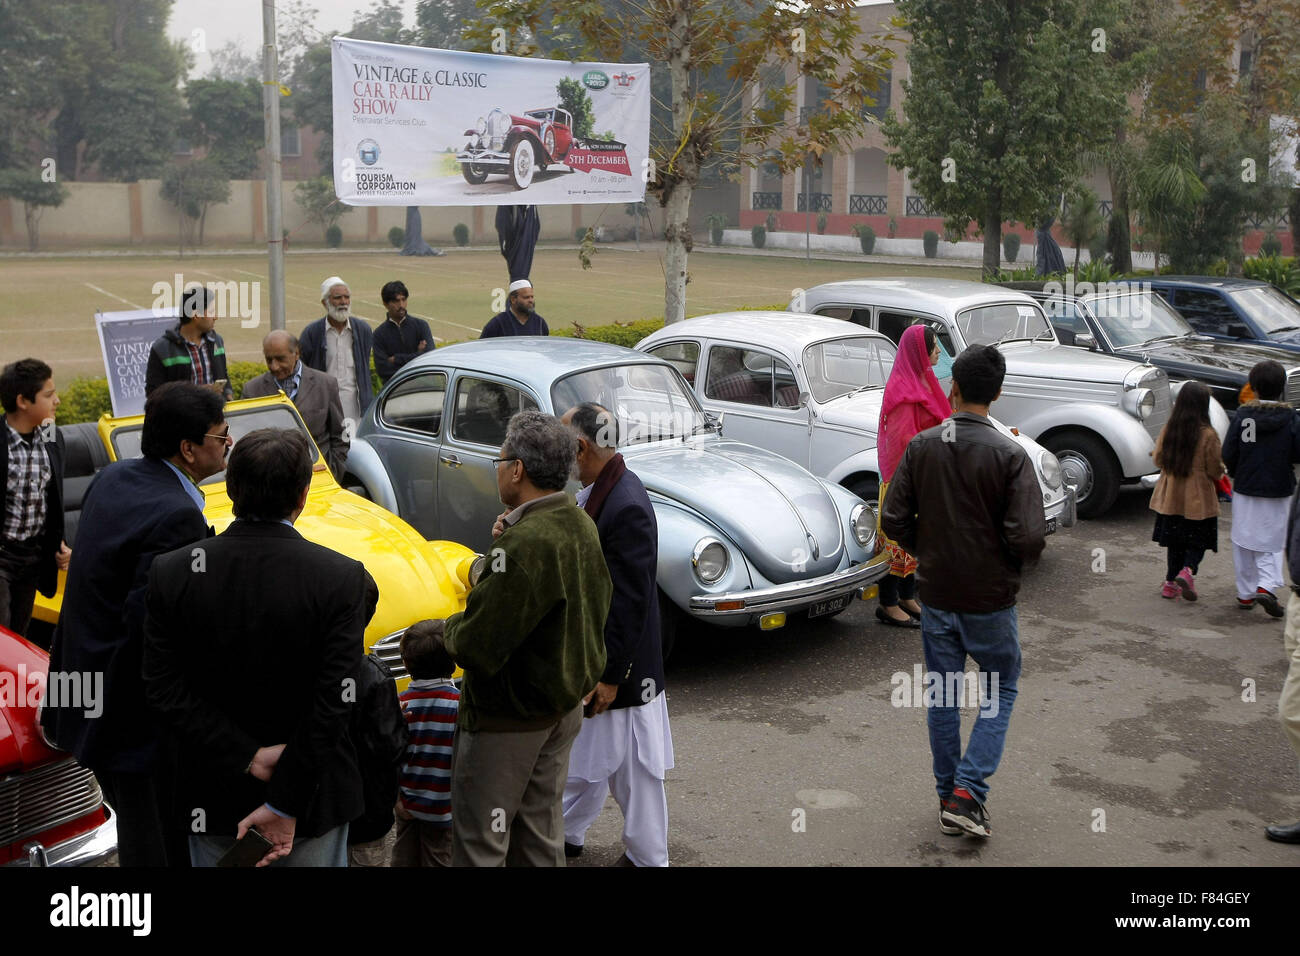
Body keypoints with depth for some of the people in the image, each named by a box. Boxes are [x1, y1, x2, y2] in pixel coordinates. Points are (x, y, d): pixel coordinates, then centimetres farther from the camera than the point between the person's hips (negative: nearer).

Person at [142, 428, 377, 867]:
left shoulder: (171, 573, -12)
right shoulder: (343, 579, -19)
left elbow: (164, 689, -13)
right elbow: (335, 700, -22)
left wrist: (247, 758, -13)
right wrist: (284, 804, -16)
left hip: (214, 797, 2)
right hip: (311, 797, -2)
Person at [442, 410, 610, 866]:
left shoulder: (524, 545, -29)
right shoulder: (581, 525, 1)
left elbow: (476, 647, -28)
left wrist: (450, 628, -6)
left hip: (507, 719, -9)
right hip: (565, 705, 9)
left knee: (479, 844, 6)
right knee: (541, 835, 21)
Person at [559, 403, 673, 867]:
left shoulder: (627, 507, -27)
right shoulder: (596, 489, 3)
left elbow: (630, 601, -25)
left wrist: (611, 675, -20)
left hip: (616, 663, -9)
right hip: (584, 653, 9)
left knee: (633, 767, 8)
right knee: (582, 754, 24)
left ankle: (647, 857, 24)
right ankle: (566, 834, 40)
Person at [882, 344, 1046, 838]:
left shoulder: (921, 446, -6)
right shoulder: (1009, 455, -16)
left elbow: (894, 519, -4)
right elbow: (1029, 538, -20)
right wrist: (1015, 560, 2)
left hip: (935, 596, 3)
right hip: (990, 600, -3)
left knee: (943, 696, 15)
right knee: (1000, 692, 14)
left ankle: (948, 797, 24)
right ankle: (968, 793, 3)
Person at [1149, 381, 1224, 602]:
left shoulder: (1168, 429, -6)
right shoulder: (1207, 435, -16)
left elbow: (1158, 460, 3)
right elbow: (1215, 471, -10)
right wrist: (1220, 469, 12)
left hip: (1171, 497, 4)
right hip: (1198, 500, -4)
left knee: (1174, 541, 14)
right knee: (1198, 540, 9)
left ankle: (1171, 583, 15)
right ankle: (1188, 571, -14)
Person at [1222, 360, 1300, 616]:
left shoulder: (1241, 415, -8)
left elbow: (1228, 455, -9)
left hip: (1245, 489, 0)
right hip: (1279, 491, 0)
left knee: (1244, 543, 12)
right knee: (1271, 542, 10)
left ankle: (1245, 594, 17)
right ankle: (1267, 585, -10)